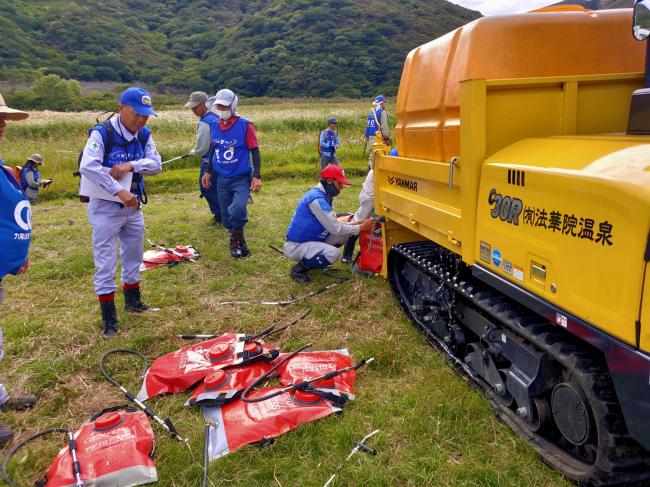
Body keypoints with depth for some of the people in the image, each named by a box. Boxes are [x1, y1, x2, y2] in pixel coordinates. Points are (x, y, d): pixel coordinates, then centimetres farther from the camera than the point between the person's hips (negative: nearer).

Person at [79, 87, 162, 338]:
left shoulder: (144, 135, 0)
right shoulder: (102, 133, -18)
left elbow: (156, 165, -9)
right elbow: (87, 167, -30)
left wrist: (131, 165, -27)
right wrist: (119, 191, -34)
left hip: (133, 205, 6)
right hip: (105, 207, -6)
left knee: (134, 256, 19)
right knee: (105, 263, -1)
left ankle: (132, 300, 38)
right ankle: (109, 317, 9)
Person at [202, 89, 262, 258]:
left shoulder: (244, 125, -11)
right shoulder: (216, 126, 4)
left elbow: (255, 150, -9)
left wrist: (257, 176, -14)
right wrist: (209, 171, 22)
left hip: (242, 178, -5)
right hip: (222, 179, 5)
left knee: (237, 210, -28)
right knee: (227, 218, 10)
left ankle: (235, 241, -3)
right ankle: (240, 243, 31)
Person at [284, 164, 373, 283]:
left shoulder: (324, 197, 6)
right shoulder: (317, 199, -25)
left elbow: (333, 224, 11)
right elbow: (335, 229, -24)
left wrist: (355, 223, -1)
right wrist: (360, 228, -13)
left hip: (312, 239, 10)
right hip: (296, 246, -9)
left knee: (345, 234, 3)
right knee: (333, 254, -29)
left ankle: (312, 259, 13)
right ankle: (298, 269, -7)